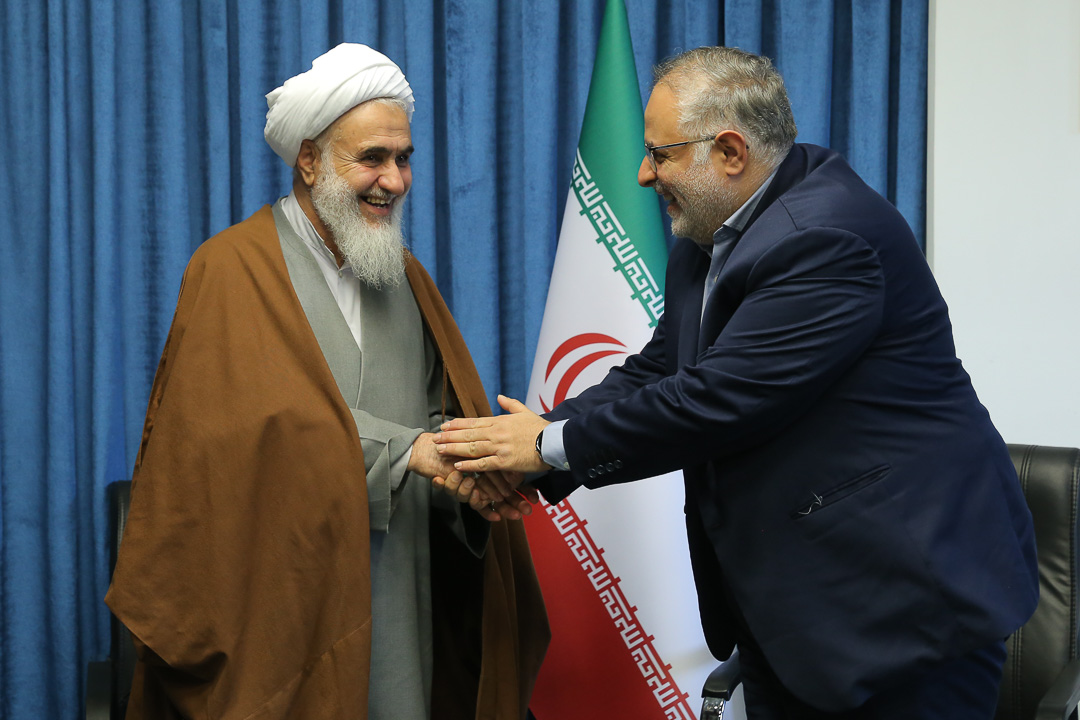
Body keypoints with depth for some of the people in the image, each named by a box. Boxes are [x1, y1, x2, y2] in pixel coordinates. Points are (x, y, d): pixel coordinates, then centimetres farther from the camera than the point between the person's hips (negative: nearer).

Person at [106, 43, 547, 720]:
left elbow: (443, 409, 8)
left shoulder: (405, 275, 14)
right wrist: (405, 450, -24)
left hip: (397, 589, 5)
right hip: (282, 598, -5)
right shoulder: (233, 270, -6)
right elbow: (264, 420, -19)